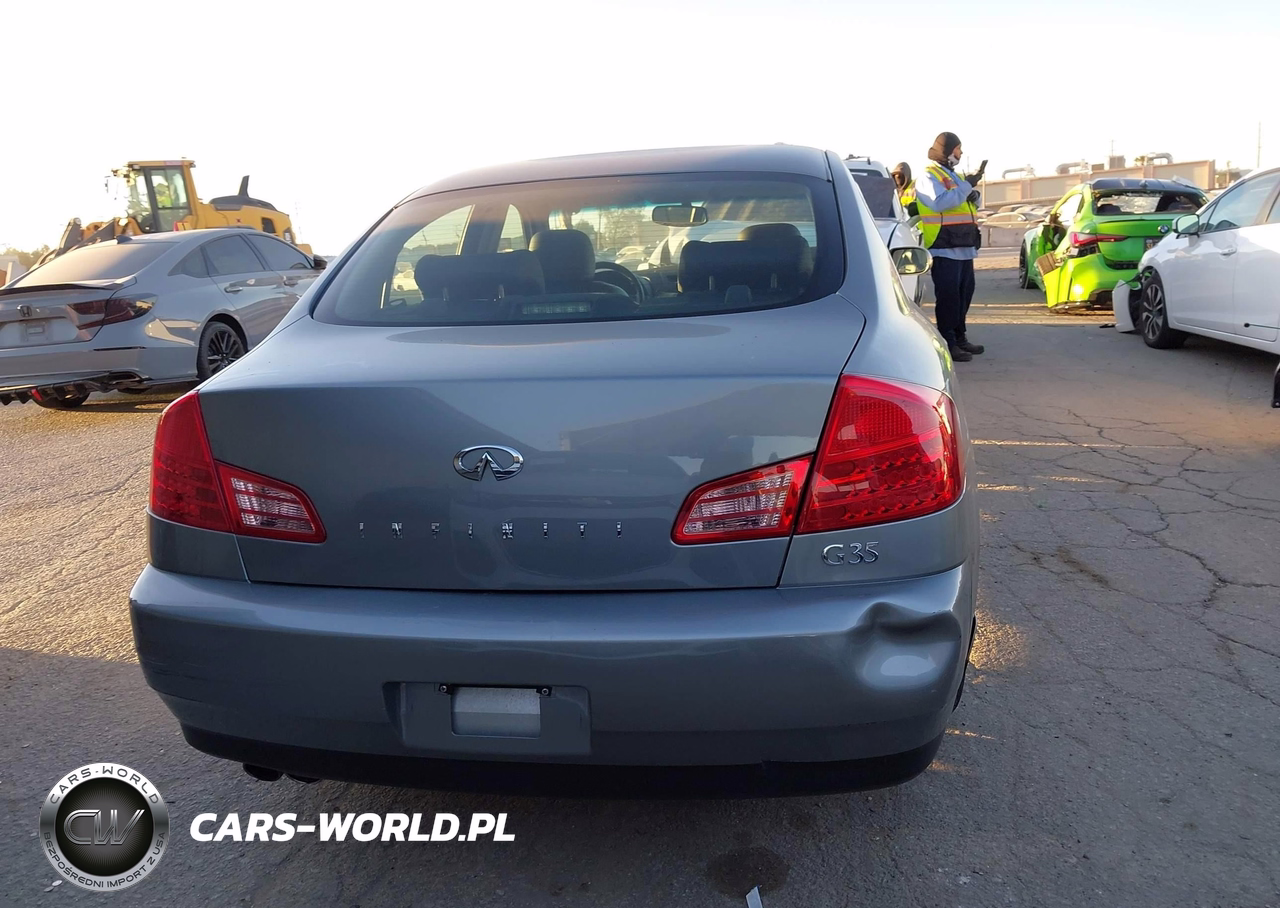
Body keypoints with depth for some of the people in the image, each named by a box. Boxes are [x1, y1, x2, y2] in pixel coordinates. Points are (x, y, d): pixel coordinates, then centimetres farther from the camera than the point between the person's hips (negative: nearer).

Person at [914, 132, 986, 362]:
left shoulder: (954, 175, 23)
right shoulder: (929, 176, -7)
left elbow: (970, 204, 26)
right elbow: (940, 202, -24)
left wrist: (974, 194, 3)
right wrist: (967, 185, -20)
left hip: (964, 247, 9)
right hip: (945, 248, -9)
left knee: (964, 293, 12)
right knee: (948, 296, -10)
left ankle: (960, 337, 22)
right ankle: (948, 343, -9)